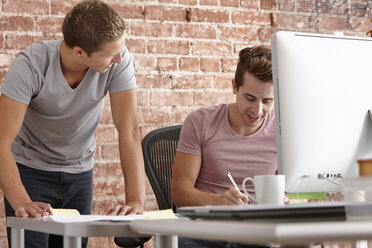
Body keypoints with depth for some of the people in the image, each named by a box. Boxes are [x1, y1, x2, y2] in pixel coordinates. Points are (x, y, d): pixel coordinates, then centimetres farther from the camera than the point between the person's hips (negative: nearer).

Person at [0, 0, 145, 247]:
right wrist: (21, 202, -46)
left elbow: (129, 131, -24)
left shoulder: (118, 60, -21)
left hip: (80, 171, 3)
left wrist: (136, 199, -36)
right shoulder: (30, 65, -28)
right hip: (31, 170, -2)